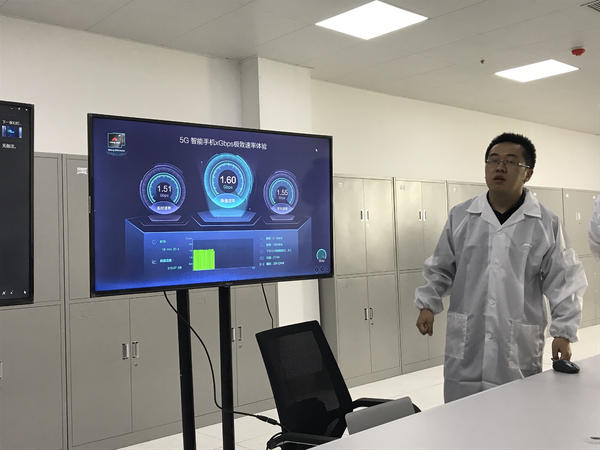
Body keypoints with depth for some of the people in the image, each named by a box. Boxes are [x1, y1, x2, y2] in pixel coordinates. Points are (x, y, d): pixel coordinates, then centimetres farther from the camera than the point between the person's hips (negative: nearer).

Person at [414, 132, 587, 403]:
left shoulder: (546, 224, 1)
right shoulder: (460, 216, 6)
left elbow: (562, 281, 4)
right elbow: (441, 268, 13)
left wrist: (563, 332, -2)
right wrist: (428, 305, 3)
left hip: (519, 348, -1)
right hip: (465, 345, 1)